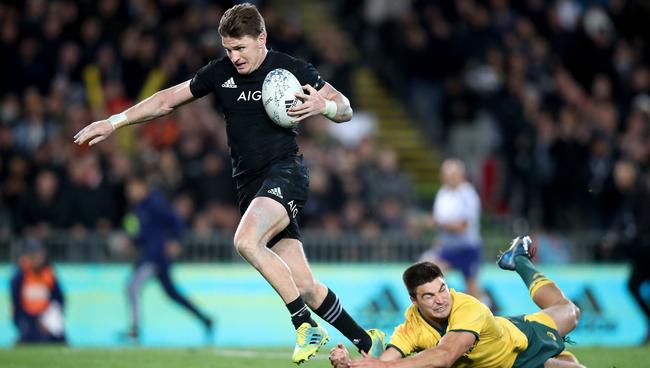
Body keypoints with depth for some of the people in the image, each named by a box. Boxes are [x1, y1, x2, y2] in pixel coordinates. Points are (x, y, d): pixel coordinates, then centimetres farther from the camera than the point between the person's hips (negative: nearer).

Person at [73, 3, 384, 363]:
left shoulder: (293, 70, -4)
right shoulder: (220, 73, 6)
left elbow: (345, 110, 4)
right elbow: (168, 99, 15)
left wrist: (322, 106, -18)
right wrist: (114, 121, 12)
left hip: (284, 173, -5)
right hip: (249, 183, 5)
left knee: (246, 241, -32)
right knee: (304, 287, 0)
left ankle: (306, 326, -24)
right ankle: (366, 341, 15)